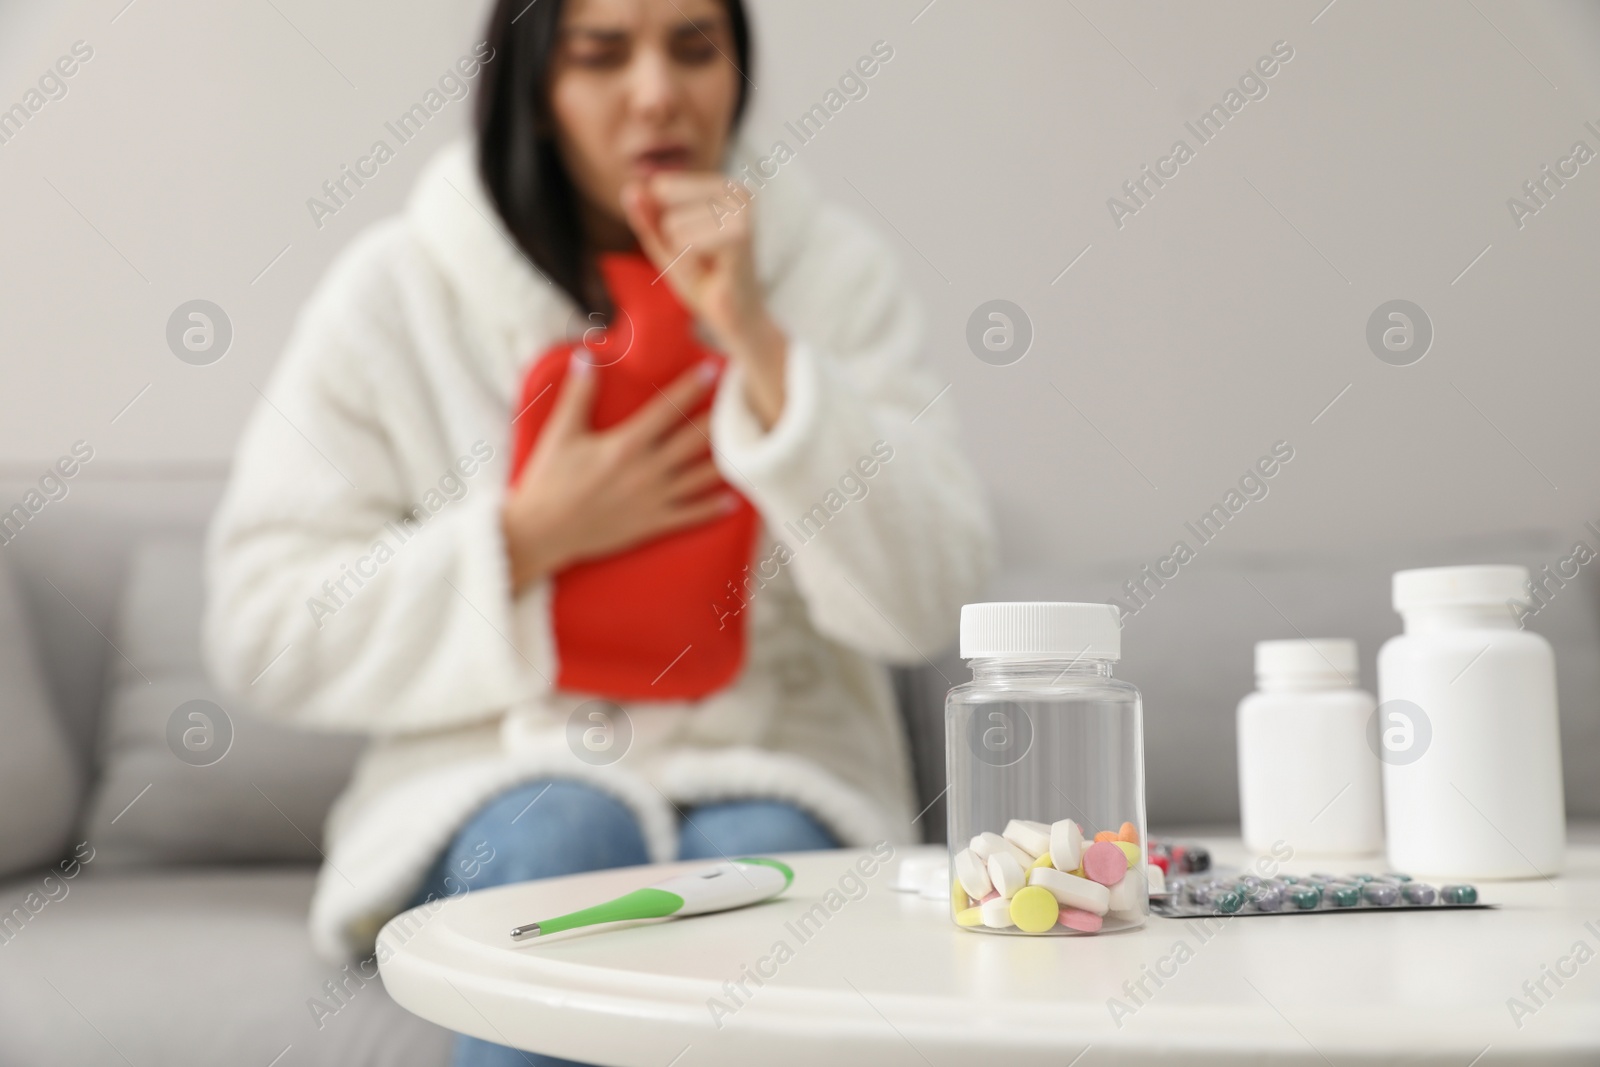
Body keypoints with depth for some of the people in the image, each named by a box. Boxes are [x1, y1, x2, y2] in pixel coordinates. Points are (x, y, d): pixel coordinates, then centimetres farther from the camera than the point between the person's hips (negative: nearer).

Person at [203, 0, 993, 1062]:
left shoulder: (834, 271, 1)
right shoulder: (396, 292, -1)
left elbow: (923, 607, -10)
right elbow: (265, 633, -2)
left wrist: (756, 339, -17)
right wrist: (529, 537, -12)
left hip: (771, 780, 0)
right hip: (497, 784, 0)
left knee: (753, 858, -32)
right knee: (565, 836, -32)